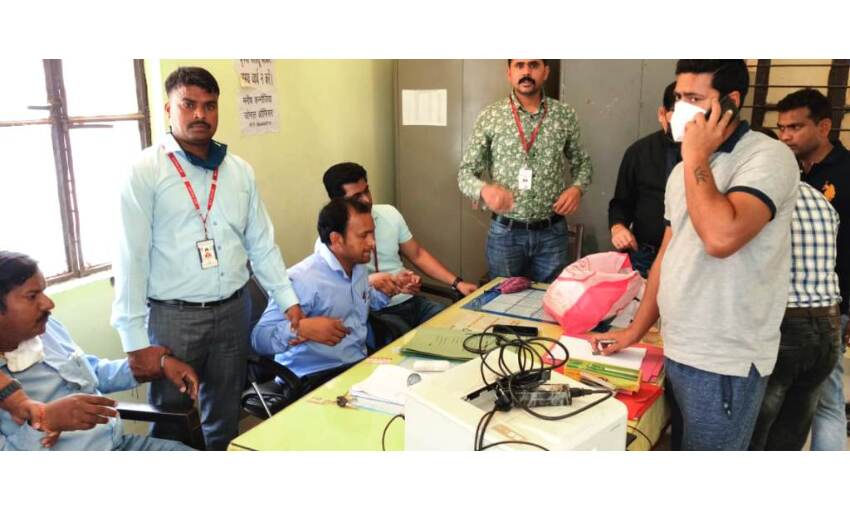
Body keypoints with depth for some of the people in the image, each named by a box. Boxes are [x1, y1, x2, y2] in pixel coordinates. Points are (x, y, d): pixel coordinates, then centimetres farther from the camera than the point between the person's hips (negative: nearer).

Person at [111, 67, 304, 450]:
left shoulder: (240, 171, 6)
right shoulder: (146, 171, -8)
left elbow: (262, 244, 10)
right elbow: (131, 257, -10)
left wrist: (289, 301, 5)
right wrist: (135, 339, -13)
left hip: (233, 311, 4)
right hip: (174, 316, -4)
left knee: (226, 418, 17)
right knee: (172, 419, 11)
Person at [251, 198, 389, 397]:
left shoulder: (359, 266, 7)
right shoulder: (302, 279, -19)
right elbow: (259, 338, -21)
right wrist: (302, 328, -38)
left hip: (359, 364, 8)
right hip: (313, 379, -8)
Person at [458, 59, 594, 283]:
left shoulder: (565, 115, 1)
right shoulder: (489, 117, -4)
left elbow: (582, 163, 12)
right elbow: (466, 173, -2)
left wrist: (577, 188, -9)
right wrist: (484, 190, -24)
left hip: (552, 232, 1)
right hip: (505, 232, -1)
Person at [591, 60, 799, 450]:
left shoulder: (769, 157, -13)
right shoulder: (684, 171, 12)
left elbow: (720, 237, -30)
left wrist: (696, 159, -18)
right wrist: (635, 330, 15)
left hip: (723, 363, -7)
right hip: (676, 350, 7)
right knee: (679, 446, 18)